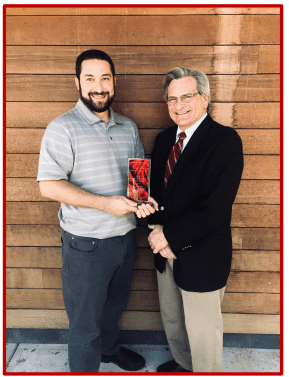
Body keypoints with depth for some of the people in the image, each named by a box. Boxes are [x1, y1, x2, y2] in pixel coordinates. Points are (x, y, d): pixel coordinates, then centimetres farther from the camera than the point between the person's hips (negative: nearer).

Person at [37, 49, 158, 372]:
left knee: (114, 305, 28)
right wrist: (106, 203, -25)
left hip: (125, 236, 7)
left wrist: (143, 199, -9)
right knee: (85, 322, 10)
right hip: (86, 245, -6)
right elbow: (49, 186, -19)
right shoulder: (63, 128, -12)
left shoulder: (128, 127, 8)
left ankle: (109, 348, 55)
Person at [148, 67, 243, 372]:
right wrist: (156, 228, -11)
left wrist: (171, 236, -19)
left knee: (202, 331, 12)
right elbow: (154, 189, 6)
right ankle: (182, 363, 53)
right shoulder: (164, 139, 6)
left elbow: (215, 207, -24)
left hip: (202, 255, -7)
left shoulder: (225, 141, -17)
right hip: (166, 253, 7)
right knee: (171, 319, 26)